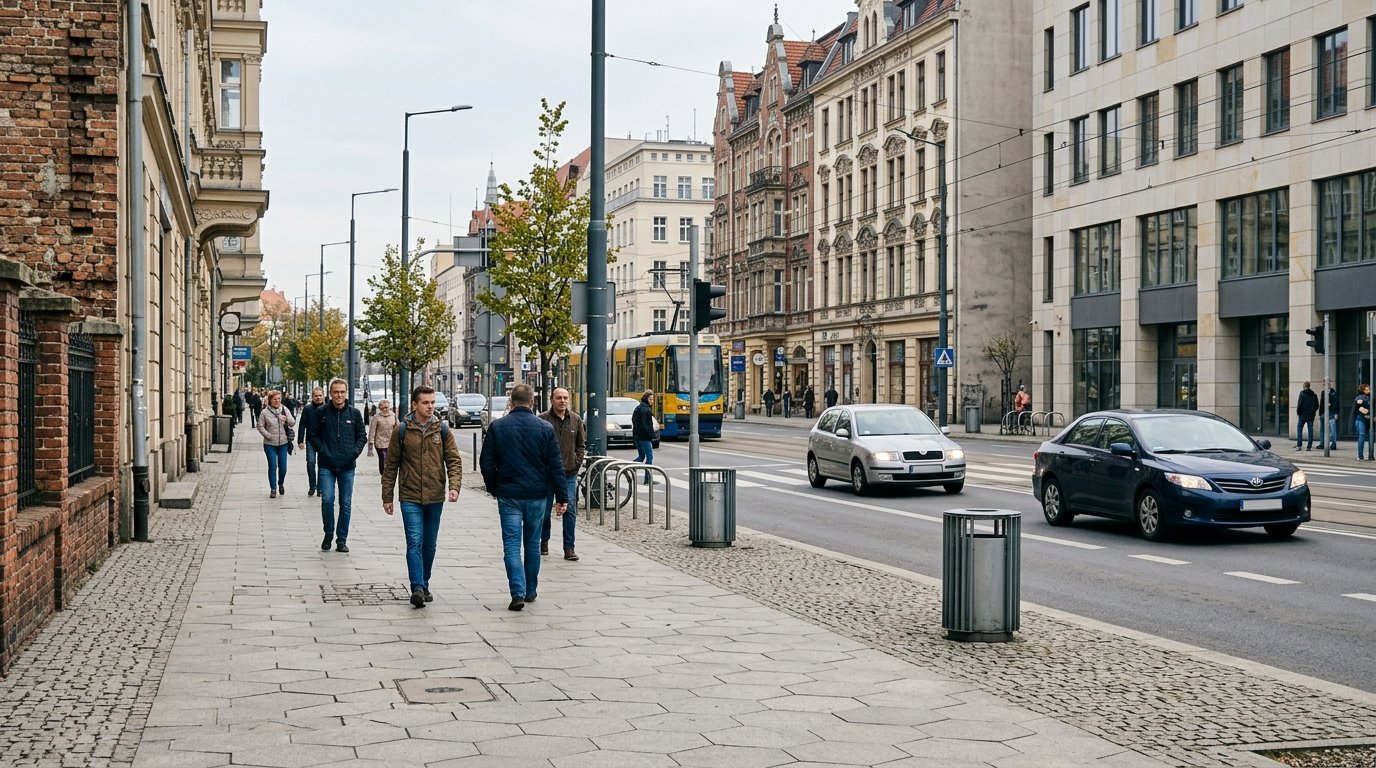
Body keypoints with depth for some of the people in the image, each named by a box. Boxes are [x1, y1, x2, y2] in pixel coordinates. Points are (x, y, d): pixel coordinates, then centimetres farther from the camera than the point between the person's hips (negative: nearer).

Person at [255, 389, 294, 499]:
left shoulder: (285, 410, 5)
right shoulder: (265, 412, -3)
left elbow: (292, 423, 4)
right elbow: (260, 426, 0)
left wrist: (287, 419, -18)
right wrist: (268, 435, -12)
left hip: (283, 443, 2)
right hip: (270, 444, -2)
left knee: (283, 467, 6)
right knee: (272, 467, -2)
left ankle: (280, 484, 31)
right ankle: (273, 489, 6)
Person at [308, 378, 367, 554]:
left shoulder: (354, 413, 4)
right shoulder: (321, 412, 1)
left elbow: (362, 436, 11)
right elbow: (313, 435, 6)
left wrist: (355, 452, -4)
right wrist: (323, 451, -6)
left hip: (347, 466, 2)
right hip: (326, 466, -2)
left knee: (346, 504, 5)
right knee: (327, 500, -11)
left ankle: (342, 539, 14)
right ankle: (328, 534, 10)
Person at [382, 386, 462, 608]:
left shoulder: (442, 430, 4)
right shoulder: (401, 431, 0)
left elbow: (454, 460, 3)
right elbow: (390, 465, 5)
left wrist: (454, 486, -13)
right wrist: (387, 496, 5)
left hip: (435, 498, 2)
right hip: (410, 498, -2)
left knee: (429, 545, 12)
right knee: (414, 542, -12)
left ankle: (424, 584, 26)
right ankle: (417, 588, -16)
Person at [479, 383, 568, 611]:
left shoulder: (497, 427, -3)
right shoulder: (545, 429, -2)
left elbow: (486, 463, 0)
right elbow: (556, 466, -1)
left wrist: (494, 488, 14)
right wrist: (561, 497, 2)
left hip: (508, 496, -1)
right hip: (537, 495, 2)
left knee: (512, 545, -1)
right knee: (533, 544, 15)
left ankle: (518, 593, -14)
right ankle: (530, 591, 24)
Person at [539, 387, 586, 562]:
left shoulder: (576, 420, 6)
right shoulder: (542, 420, -5)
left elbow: (581, 444, 14)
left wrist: (577, 463, 3)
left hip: (569, 474, 2)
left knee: (570, 511, -2)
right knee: (545, 510, 7)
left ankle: (569, 548, 3)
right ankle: (544, 542, 26)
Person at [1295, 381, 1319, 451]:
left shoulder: (1302, 394, -9)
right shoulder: (1314, 395, 7)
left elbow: (1299, 404, -12)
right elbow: (1317, 405, 10)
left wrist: (1298, 412, -1)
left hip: (1303, 415, -4)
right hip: (1311, 416, 4)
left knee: (1299, 429, 3)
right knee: (1310, 430, 5)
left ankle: (1299, 445, -5)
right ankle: (1310, 446, 3)